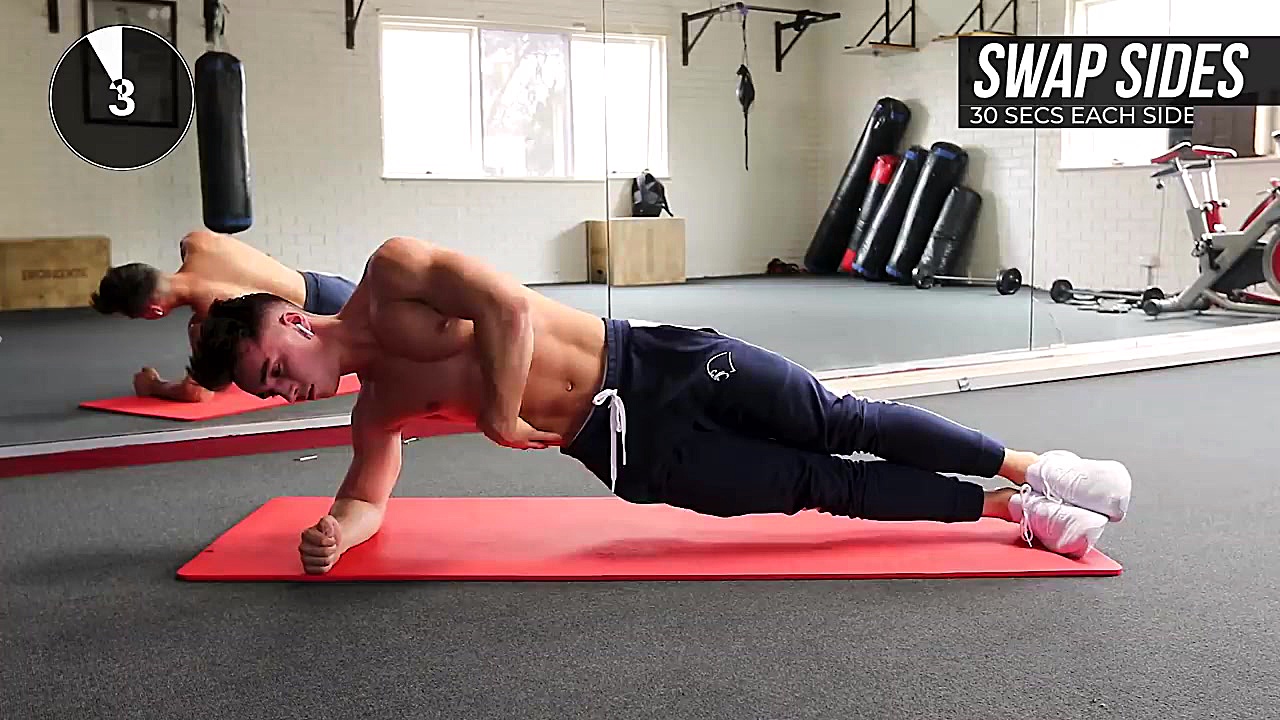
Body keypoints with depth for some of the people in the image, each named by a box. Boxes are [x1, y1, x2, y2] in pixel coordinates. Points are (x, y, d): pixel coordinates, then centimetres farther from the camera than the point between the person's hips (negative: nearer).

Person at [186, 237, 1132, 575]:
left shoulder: (391, 273, -8)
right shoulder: (373, 410, 9)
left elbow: (509, 305, -19)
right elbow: (368, 499, 20)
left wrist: (500, 412, -14)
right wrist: (332, 533, -1)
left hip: (656, 363, -4)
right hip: (630, 451, 4)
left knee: (842, 424, -4)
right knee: (824, 487, 0)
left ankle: (1031, 465, 12)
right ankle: (1015, 511, 11)